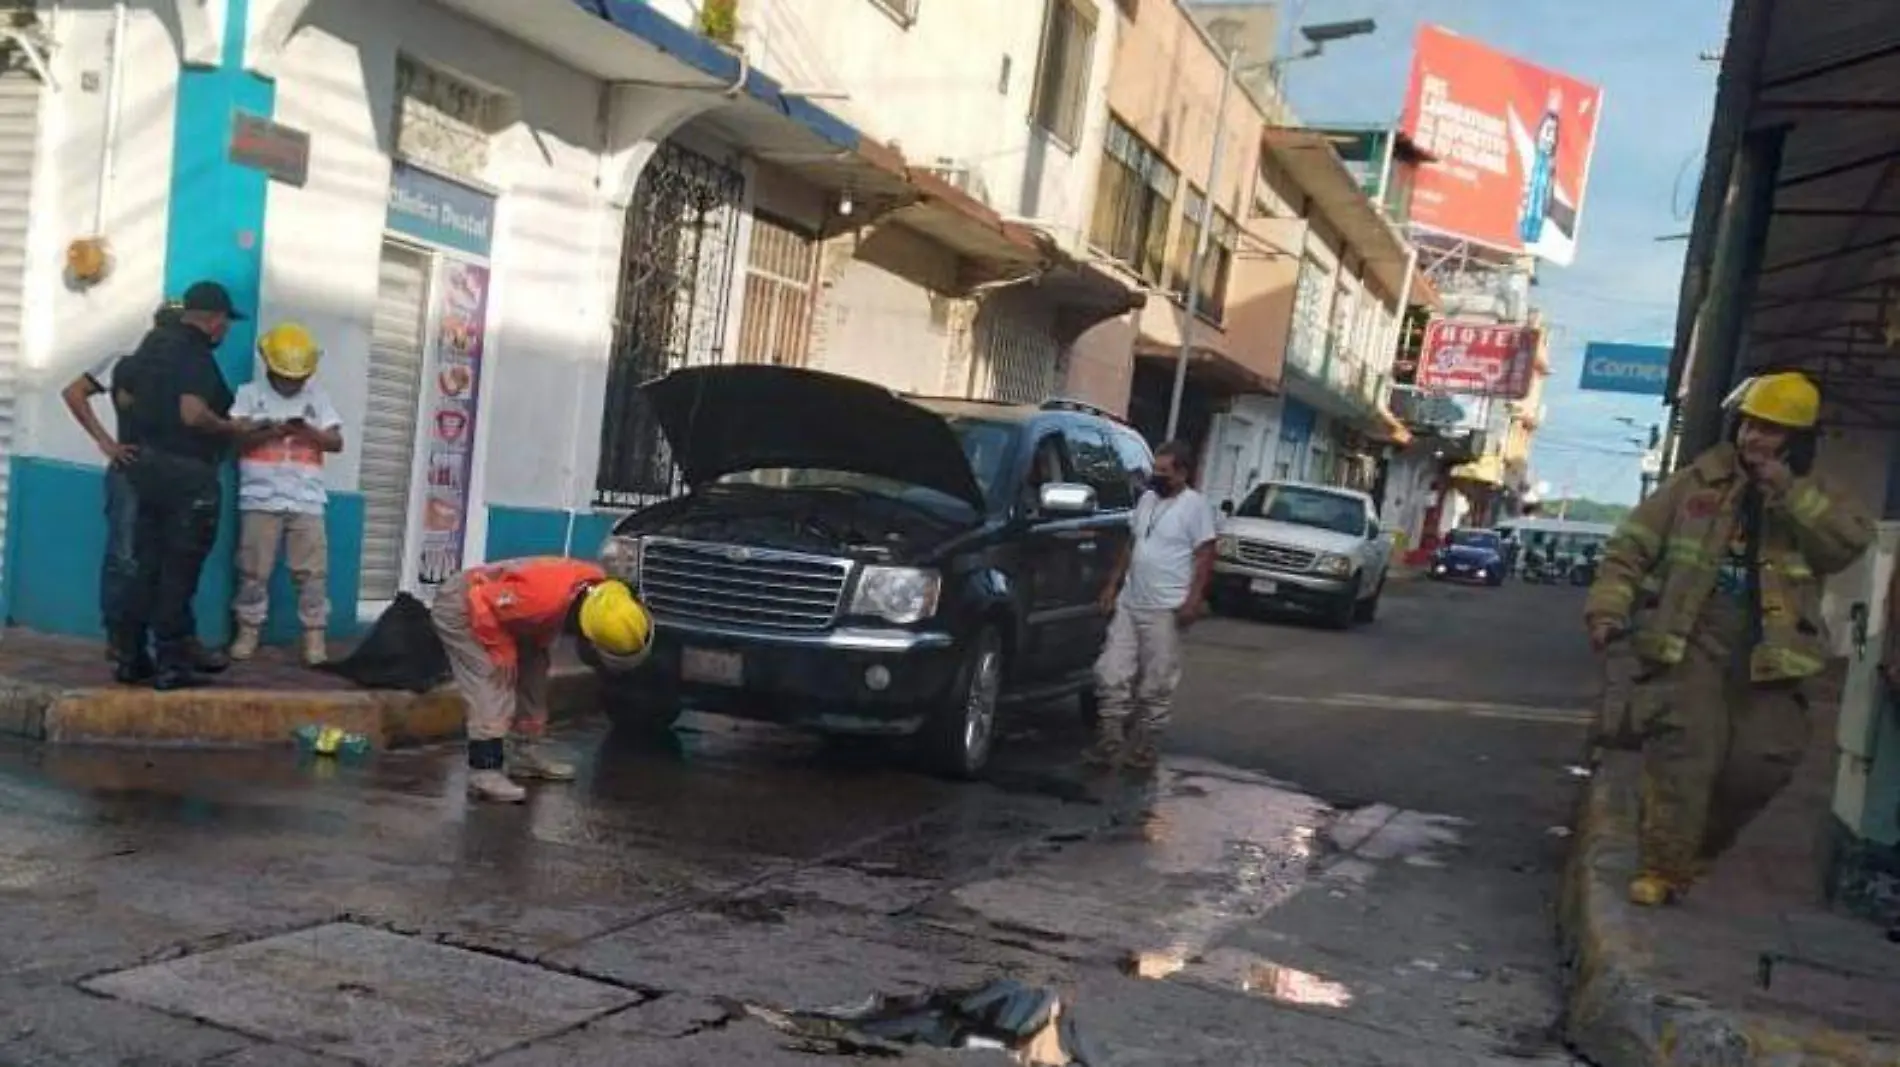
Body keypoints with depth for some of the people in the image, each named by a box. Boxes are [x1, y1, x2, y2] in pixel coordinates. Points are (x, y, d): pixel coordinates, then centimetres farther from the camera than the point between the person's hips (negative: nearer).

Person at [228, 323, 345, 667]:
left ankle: (314, 636, 2)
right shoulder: (250, 393, 7)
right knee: (254, 569, 2)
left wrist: (308, 431, -11)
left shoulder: (317, 396, 12)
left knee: (312, 571, -2)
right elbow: (234, 439, -2)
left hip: (307, 500, 1)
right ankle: (248, 630, 14)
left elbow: (337, 442, 7)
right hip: (260, 499, -1)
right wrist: (268, 432, -17)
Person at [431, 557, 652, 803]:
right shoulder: (546, 597, -41)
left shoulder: (597, 591, -15)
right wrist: (503, 653, -25)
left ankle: (525, 752, 25)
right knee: (492, 693, -18)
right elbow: (482, 606, -33)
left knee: (532, 678, 12)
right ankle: (484, 774, -17)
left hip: (497, 605, 9)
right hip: (460, 607, -9)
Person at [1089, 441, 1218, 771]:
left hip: (1165, 609, -7)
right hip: (1128, 603, 7)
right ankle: (1110, 740, 11)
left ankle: (1146, 745, 9)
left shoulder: (1195, 505, -8)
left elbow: (1205, 555, -12)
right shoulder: (1147, 499, 14)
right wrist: (1113, 585, 17)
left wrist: (1194, 599, -19)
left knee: (1156, 682, 0)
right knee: (1112, 673, 4)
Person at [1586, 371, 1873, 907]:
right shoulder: (1694, 483, 6)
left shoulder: (1815, 499, 11)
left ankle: (1703, 844, 19)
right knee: (1685, 748, -14)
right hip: (1687, 642, -2)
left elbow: (1853, 540, -10)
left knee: (1766, 757, -7)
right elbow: (1630, 548, 4)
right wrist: (1609, 609, -8)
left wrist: (1792, 493, -16)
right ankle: (1664, 866, -5)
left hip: (1766, 652, 2)